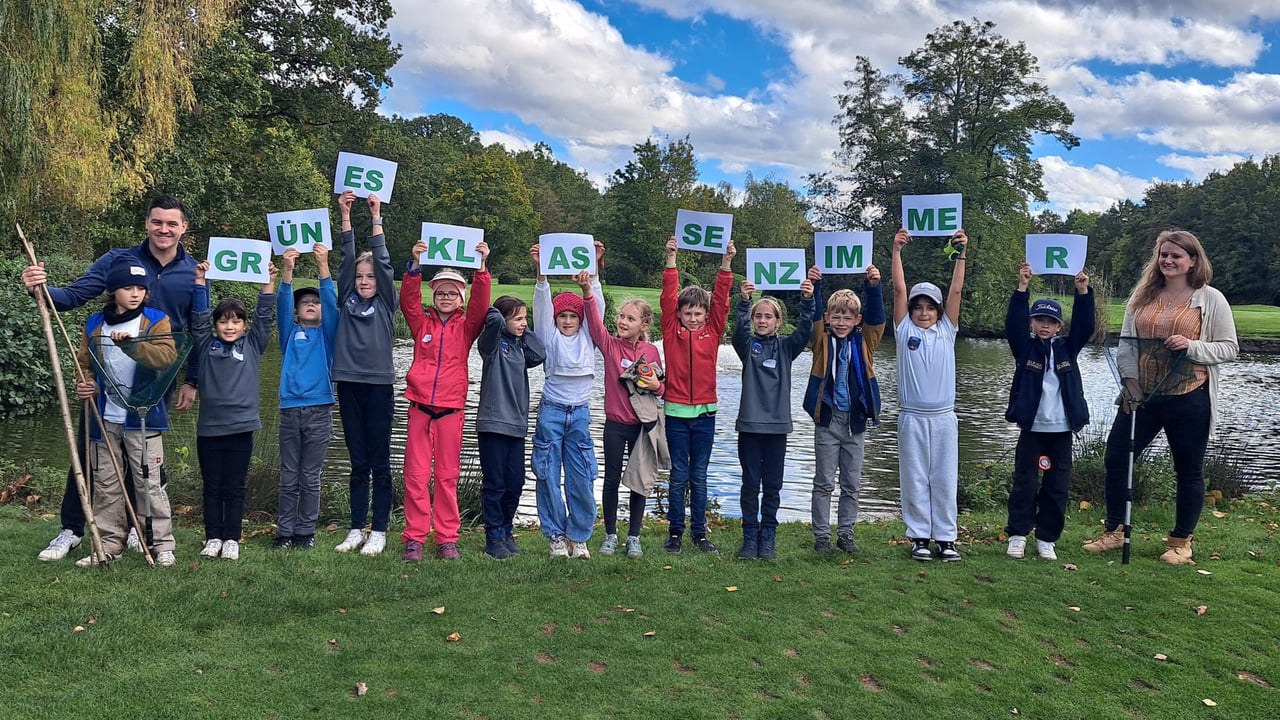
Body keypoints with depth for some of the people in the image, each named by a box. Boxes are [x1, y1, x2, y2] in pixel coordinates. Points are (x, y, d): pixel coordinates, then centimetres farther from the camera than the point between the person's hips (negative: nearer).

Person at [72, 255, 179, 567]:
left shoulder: (156, 320, -3)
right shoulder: (94, 324, 8)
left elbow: (167, 355, -19)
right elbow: (84, 363, 15)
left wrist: (131, 344, -33)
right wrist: (86, 385, -5)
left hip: (142, 416, -4)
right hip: (104, 418, 4)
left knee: (150, 482, -1)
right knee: (105, 484, 10)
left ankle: (163, 544, 6)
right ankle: (110, 544, 20)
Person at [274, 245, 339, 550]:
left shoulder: (327, 333, 9)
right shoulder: (290, 332, 12)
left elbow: (331, 301, -4)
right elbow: (282, 304, -3)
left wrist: (323, 265, -14)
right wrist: (287, 270, -17)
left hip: (319, 410, -1)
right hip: (290, 409, 1)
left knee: (310, 478, 4)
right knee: (288, 478, 6)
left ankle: (306, 531, 12)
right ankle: (285, 531, 13)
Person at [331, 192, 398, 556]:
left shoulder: (386, 303, 4)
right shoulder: (347, 300, 9)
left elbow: (384, 262, -5)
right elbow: (347, 259, 2)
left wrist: (376, 218, -6)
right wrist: (345, 216, -3)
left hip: (379, 386, -3)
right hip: (349, 385, 3)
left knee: (380, 463, 2)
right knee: (358, 463, 10)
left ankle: (379, 531, 9)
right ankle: (356, 529, 16)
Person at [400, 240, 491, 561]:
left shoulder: (466, 327, 7)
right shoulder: (421, 323, 9)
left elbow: (480, 305, -7)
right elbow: (407, 300, -5)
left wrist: (481, 268, -18)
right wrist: (415, 265, -17)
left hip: (451, 408, 0)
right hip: (420, 406, 1)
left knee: (447, 475, 4)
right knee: (416, 474, 1)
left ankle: (447, 538, 11)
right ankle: (415, 537, 7)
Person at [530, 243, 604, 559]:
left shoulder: (587, 337, 11)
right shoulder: (550, 337, 6)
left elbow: (595, 305, 2)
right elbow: (542, 304, -6)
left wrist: (592, 271, -8)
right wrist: (541, 271, -19)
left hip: (580, 413, 2)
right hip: (551, 411, -1)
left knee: (583, 479, 1)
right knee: (550, 476, 1)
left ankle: (579, 537, 13)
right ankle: (556, 536, 12)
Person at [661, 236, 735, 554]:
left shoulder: (713, 332, 4)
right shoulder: (672, 331, 0)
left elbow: (721, 300, -3)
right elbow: (668, 297, -7)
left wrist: (726, 262, -12)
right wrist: (671, 260, -14)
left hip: (705, 412, 1)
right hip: (676, 411, -1)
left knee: (699, 476, 10)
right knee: (679, 476, 6)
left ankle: (699, 532, 19)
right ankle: (675, 531, 16)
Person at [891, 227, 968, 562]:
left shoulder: (946, 331, 7)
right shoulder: (905, 330, 4)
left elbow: (956, 290, 0)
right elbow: (899, 289, -3)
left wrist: (961, 253, -6)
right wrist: (897, 251, -9)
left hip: (943, 417, 1)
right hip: (912, 417, -1)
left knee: (944, 480, 6)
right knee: (914, 480, 5)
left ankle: (946, 538, 15)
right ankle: (919, 537, 14)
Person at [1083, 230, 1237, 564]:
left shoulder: (1210, 299, -2)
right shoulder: (1143, 296, 7)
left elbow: (1229, 348, -2)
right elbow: (1126, 342, 6)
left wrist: (1191, 346, -19)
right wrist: (1130, 380, -6)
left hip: (1188, 399, -3)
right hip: (1142, 395, 4)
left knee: (1189, 470, 7)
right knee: (1116, 458, 4)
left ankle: (1181, 542, 22)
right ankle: (1114, 531, 20)